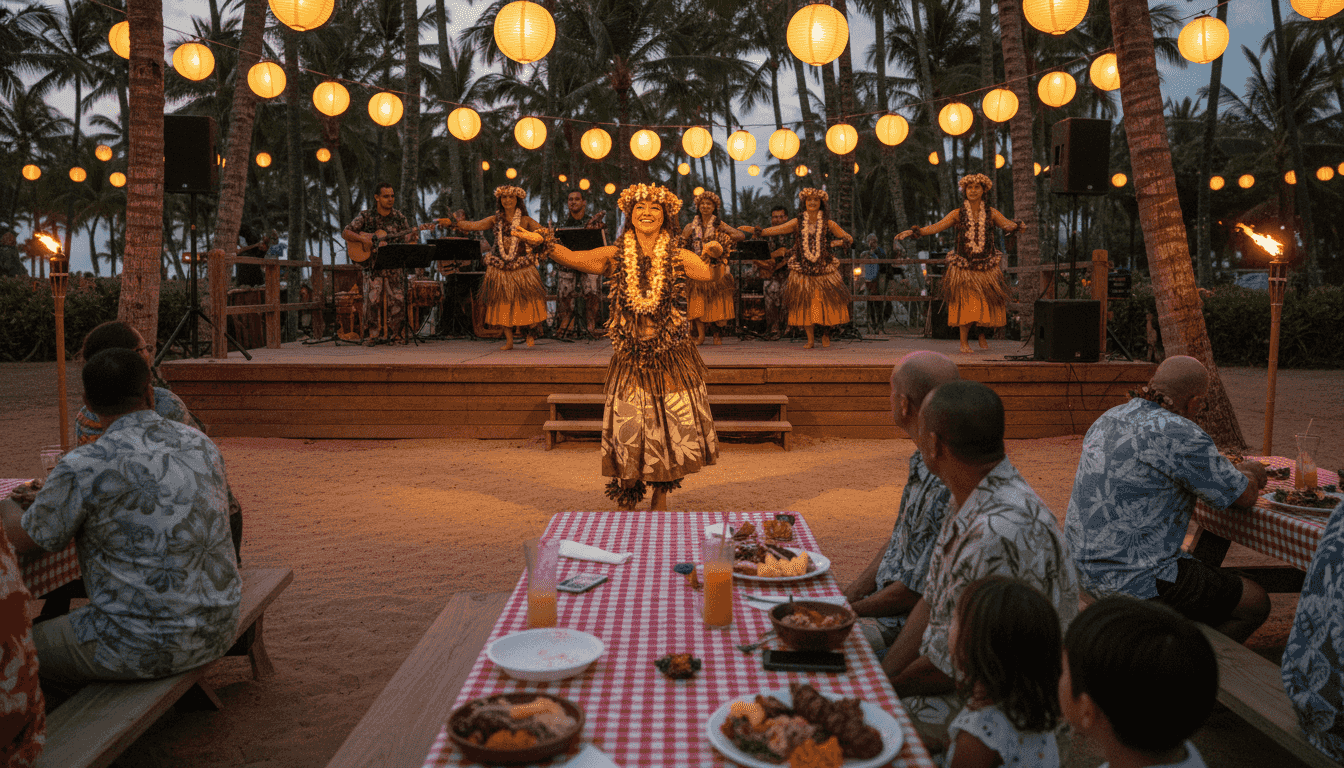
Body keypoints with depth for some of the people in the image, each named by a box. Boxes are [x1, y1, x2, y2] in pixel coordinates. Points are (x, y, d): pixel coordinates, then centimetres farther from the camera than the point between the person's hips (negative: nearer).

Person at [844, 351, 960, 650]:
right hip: (884, 597, 9)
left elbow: (914, 592, -24)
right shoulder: (924, 463, 4)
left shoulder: (947, 488, -29)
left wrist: (849, 610, -11)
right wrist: (850, 595, 5)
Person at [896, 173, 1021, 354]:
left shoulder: (991, 213, 4)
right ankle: (964, 342, 6)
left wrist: (1014, 225, -33)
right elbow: (935, 227, -7)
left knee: (986, 302, 5)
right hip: (964, 266, -2)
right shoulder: (958, 214, 0)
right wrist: (912, 232, -18)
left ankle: (982, 336, 27)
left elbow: (1007, 224, -8)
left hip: (987, 265, 2)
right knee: (966, 303, -7)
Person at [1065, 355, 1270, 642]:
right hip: (1134, 580, -9)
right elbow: (1243, 495, -8)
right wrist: (1251, 474, 17)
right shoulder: (1181, 436, -19)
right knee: (1255, 603, 7)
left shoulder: (1109, 418, 8)